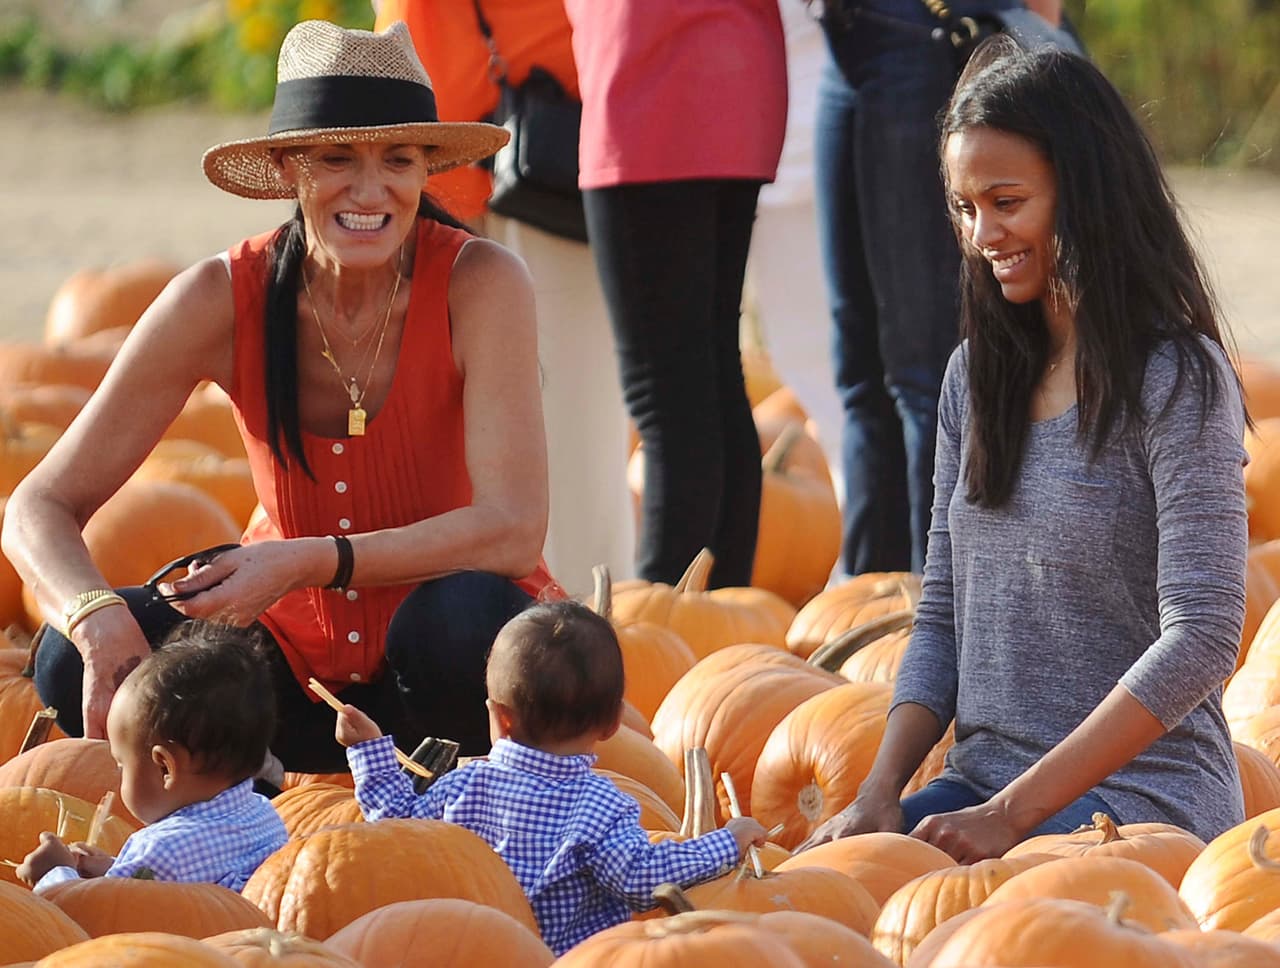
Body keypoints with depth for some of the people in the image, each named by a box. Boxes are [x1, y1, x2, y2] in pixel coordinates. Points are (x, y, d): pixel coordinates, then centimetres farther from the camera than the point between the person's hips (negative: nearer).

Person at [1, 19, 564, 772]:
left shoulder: (480, 283, -18)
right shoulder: (223, 300, -13)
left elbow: (513, 531, -26)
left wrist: (312, 563, -37)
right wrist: (98, 619, -35)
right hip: (298, 655, 2)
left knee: (461, 618, -37)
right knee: (79, 662, -24)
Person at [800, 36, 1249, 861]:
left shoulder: (1177, 380, -8)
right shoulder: (976, 375, 15)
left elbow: (1202, 640, -15)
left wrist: (1014, 812, -19)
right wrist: (881, 792, -3)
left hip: (1144, 789, -6)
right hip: (985, 782, 6)